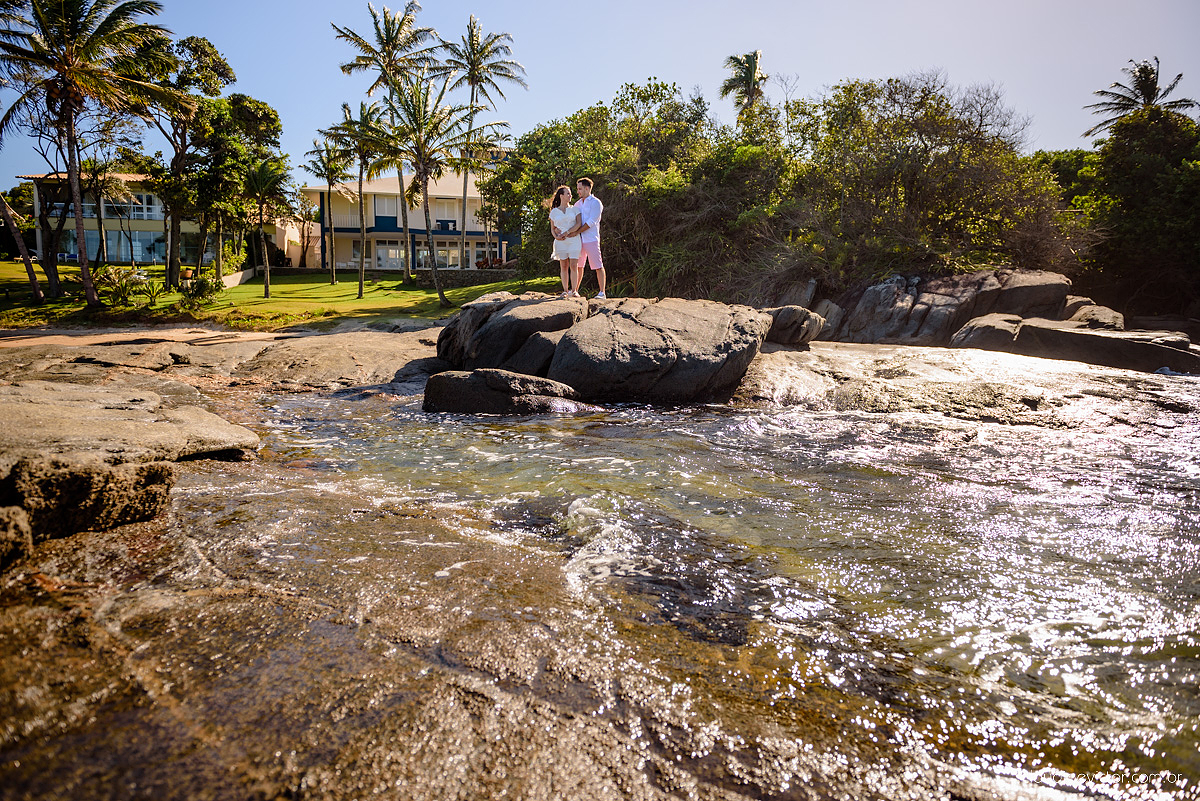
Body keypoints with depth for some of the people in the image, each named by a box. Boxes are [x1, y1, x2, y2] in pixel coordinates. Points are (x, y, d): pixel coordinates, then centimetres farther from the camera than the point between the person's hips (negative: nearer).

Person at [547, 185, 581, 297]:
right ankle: (565, 291, 3)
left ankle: (574, 290, -6)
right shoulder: (554, 212, 11)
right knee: (563, 266, 0)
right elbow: (552, 229, 15)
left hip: (574, 240, -1)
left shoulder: (575, 209, 8)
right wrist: (556, 236, -7)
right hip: (561, 242, 1)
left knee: (573, 266, -8)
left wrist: (566, 233, -13)